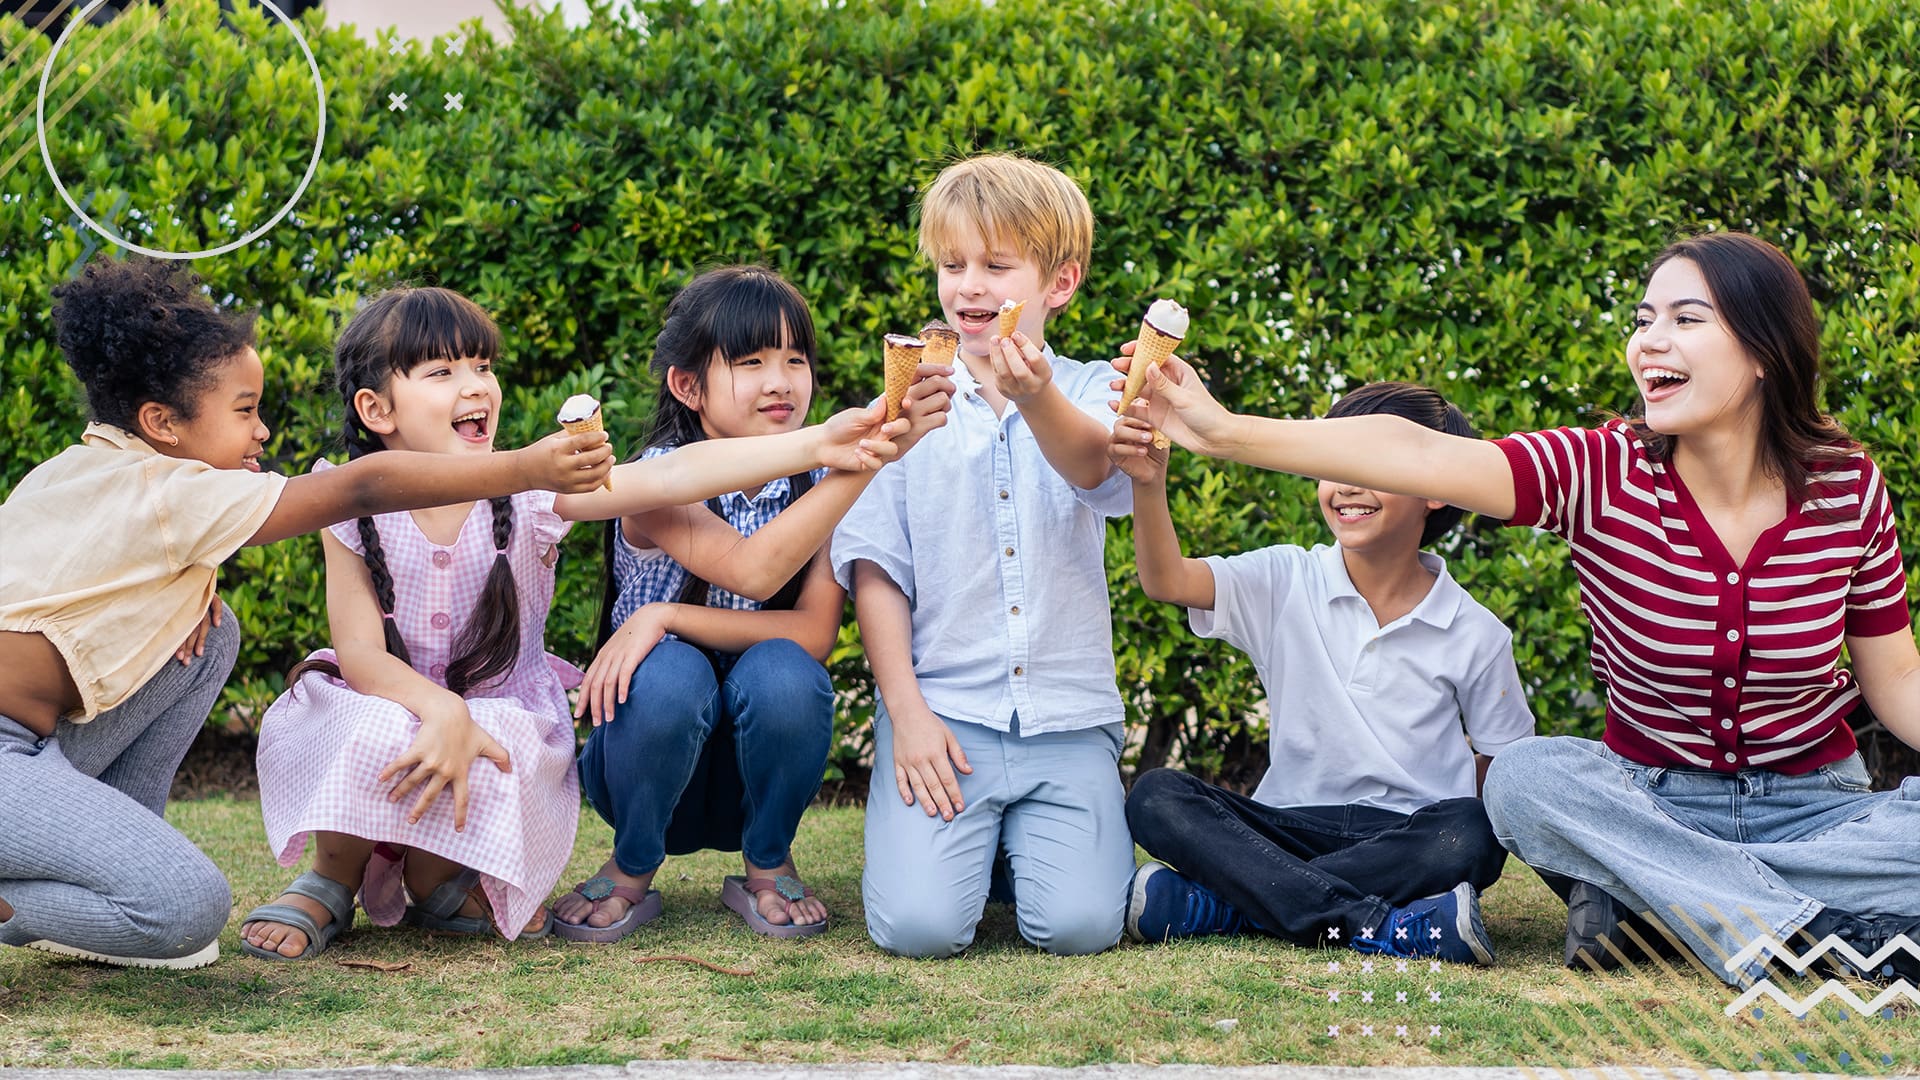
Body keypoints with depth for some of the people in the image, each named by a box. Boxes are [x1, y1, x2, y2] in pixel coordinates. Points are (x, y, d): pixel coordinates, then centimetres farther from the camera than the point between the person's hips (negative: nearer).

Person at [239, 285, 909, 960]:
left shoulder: (528, 490, -10)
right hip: (393, 701, 0)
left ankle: (431, 884, 3)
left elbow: (669, 478, -23)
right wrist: (442, 711, -35)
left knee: (485, 777, -33)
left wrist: (817, 444, -35)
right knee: (380, 738, -35)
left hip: (502, 715, 0)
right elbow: (360, 653, -15)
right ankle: (330, 883, -3)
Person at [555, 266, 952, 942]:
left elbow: (815, 633, -17)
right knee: (671, 674, -34)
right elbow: (754, 570, -36)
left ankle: (767, 867, -4)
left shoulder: (819, 482, -4)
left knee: (782, 672, -29)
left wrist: (667, 616, -28)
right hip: (650, 770, -2)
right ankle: (632, 872, -7)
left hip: (753, 778, 2)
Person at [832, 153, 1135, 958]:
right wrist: (906, 710, -6)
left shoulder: (1089, 393, 4)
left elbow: (1099, 469, -20)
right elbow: (876, 570, 4)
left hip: (1067, 717, 0)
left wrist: (1036, 397, -42)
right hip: (941, 706, 0)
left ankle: (1029, 839, 18)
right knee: (919, 925, -17)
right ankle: (951, 835, 16)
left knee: (1078, 925, -15)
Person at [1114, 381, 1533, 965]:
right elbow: (1167, 581, -15)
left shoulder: (1476, 635, 0)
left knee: (1472, 835, -35)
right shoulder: (1286, 583, 2)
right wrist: (1149, 482, -33)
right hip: (1292, 826, 1)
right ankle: (1379, 927, -33)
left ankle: (1210, 904, -30)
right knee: (1156, 798, -22)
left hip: (1406, 835, -1)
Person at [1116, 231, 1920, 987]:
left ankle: (1640, 891, -21)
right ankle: (1832, 928, -30)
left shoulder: (1847, 489, -8)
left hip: (1813, 804, 0)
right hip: (1653, 801, 0)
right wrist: (1227, 433, -41)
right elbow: (1418, 456, -28)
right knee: (1524, 778, -31)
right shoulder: (1600, 475, -14)